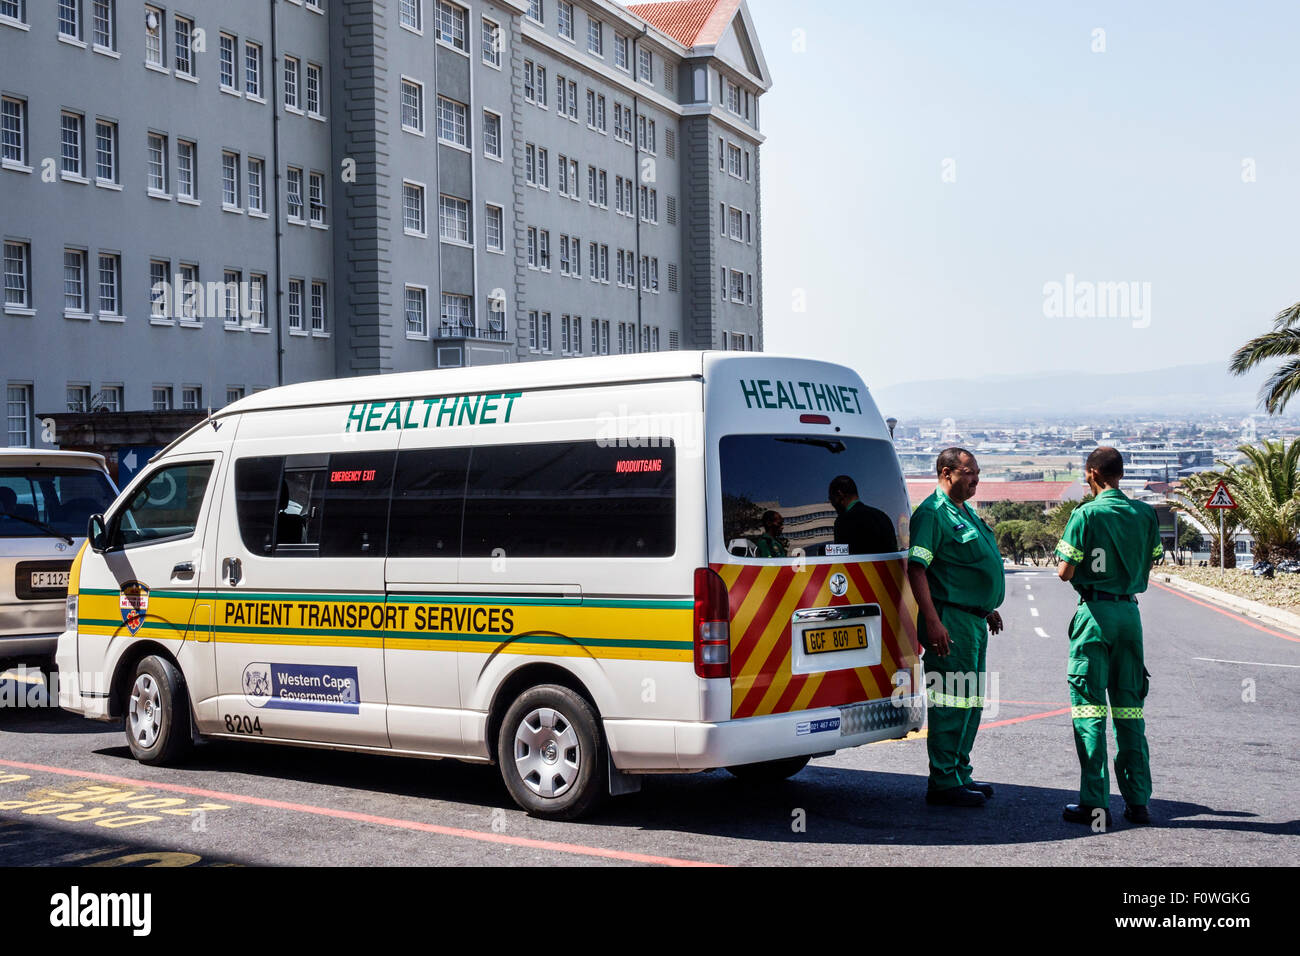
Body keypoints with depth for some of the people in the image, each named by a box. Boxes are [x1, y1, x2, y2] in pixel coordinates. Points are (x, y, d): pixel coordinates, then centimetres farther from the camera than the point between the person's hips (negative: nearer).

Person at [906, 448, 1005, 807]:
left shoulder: (967, 513, 18)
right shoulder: (933, 513, -12)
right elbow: (916, 568, -19)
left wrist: (988, 609, 28)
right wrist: (932, 621, -25)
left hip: (974, 619, 10)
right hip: (951, 620, -10)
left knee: (971, 700, 15)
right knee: (951, 701, -8)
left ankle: (960, 774, 24)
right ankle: (943, 783, -3)